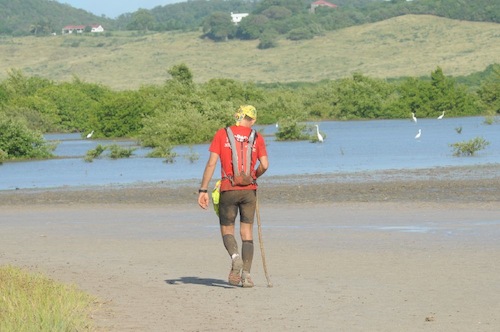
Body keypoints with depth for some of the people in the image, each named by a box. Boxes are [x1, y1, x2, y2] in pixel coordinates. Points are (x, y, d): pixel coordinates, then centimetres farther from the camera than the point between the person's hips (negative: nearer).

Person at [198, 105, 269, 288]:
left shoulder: (222, 134, 1)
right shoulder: (257, 138, 3)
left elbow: (211, 163, -6)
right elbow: (264, 165, -5)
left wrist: (203, 190, -4)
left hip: (228, 190, -1)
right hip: (249, 190, 1)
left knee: (227, 230, 11)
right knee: (247, 233, 9)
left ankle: (235, 256, -20)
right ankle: (246, 274, -1)